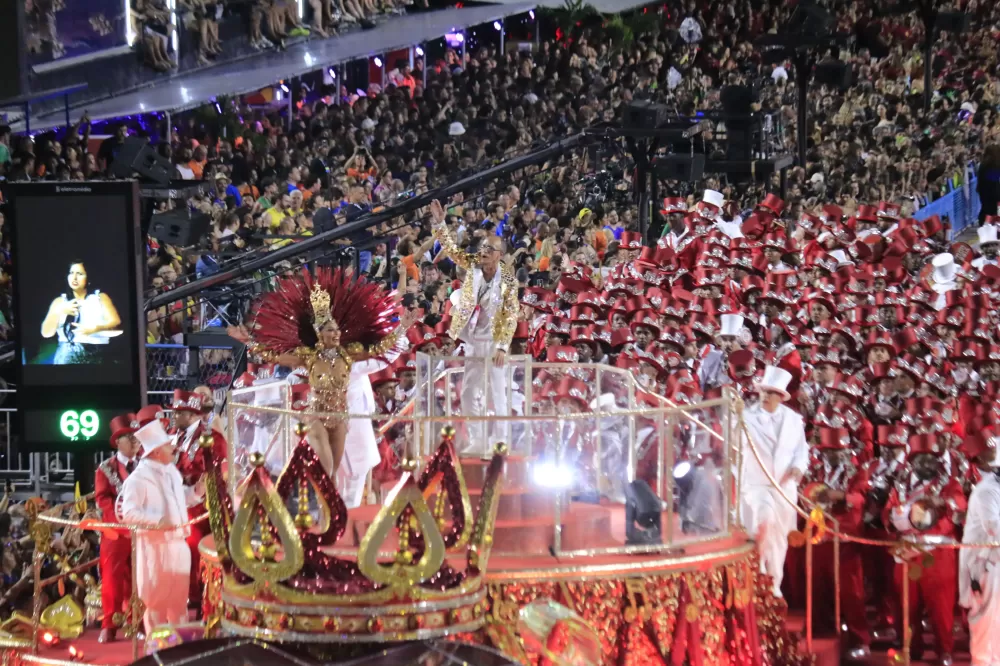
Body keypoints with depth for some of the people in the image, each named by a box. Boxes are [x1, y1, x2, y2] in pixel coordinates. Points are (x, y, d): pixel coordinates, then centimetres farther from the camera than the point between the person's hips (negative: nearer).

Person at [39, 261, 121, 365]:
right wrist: (59, 311, -9)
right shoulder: (60, 301, 16)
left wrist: (95, 328, -20)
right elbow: (46, 333, 6)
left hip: (95, 356, -1)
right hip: (66, 356, 1)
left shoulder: (100, 297, 13)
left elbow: (115, 321, -3)